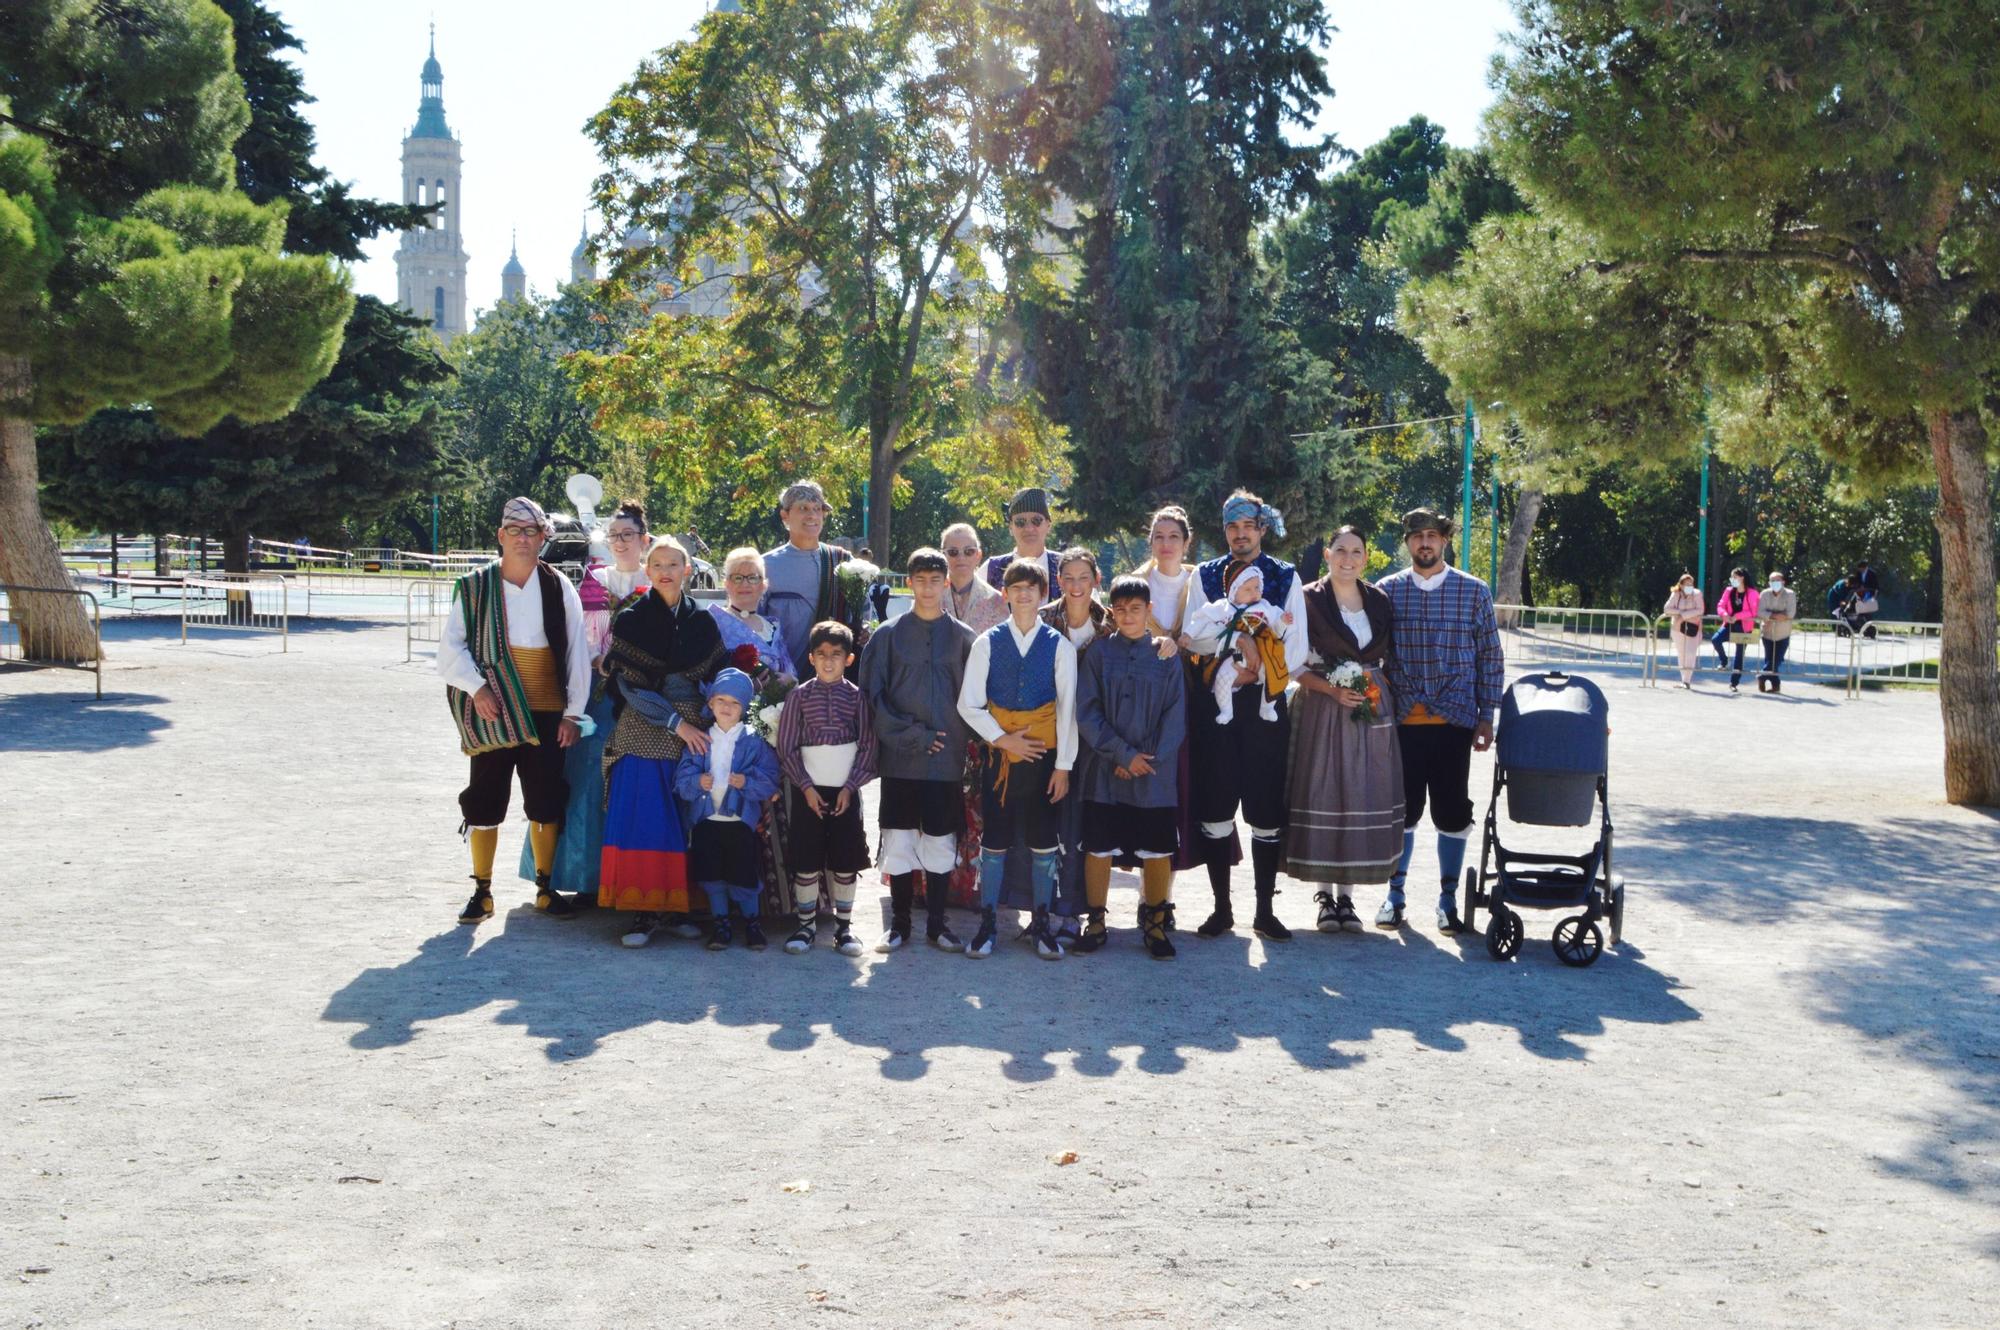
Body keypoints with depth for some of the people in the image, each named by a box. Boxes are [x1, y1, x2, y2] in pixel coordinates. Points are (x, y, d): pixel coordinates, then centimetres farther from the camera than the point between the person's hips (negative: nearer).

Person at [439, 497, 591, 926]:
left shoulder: (559, 589, 4)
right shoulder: (475, 588, 2)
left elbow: (577, 652, 4)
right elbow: (451, 646, 1)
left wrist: (573, 712, 0)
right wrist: (477, 687, -13)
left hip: (546, 712, 1)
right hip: (492, 713, -1)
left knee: (546, 801, 6)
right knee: (484, 801, 3)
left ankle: (545, 887, 19)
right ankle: (481, 891, 13)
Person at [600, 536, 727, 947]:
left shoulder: (702, 621, 8)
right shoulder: (631, 620, 0)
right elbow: (629, 686, -6)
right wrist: (676, 722, -13)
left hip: (692, 733, 2)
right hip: (643, 733, -2)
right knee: (642, 820, -7)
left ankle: (680, 906, 11)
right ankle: (644, 912, -3)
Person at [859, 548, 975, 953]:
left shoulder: (963, 637, 6)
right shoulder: (889, 635, 2)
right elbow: (872, 694, -1)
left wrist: (965, 745, -3)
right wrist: (911, 735, -9)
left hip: (946, 758, 1)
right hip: (899, 757, -1)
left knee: (941, 843, 5)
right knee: (899, 840, 3)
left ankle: (937, 923, 16)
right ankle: (899, 924, 13)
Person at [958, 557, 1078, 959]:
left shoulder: (1059, 646, 0)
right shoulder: (987, 643, 1)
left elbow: (1067, 708, 0)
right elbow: (968, 704, 1)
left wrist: (1063, 765, -4)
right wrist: (1002, 738, -8)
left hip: (1044, 753, 0)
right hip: (1000, 754, 0)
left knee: (1044, 842, 4)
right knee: (994, 841, 4)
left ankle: (1041, 925, 15)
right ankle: (987, 924, 13)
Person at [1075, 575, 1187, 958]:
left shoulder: (1166, 658, 4)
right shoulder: (1098, 654, 2)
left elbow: (1175, 718, 2)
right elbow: (1086, 713, -2)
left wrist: (1149, 759, -8)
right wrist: (1124, 754, -10)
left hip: (1155, 775, 0)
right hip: (1104, 772, 0)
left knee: (1157, 850, 3)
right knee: (1098, 848, 4)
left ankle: (1155, 925, 15)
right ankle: (1095, 922, 15)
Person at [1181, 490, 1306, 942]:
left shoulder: (1286, 577, 6)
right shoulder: (1205, 576, 8)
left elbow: (1297, 650, 0)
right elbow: (1194, 637, -6)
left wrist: (1251, 672, -12)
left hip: (1264, 702, -1)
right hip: (1214, 702, 1)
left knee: (1266, 811, 2)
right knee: (1215, 808, 2)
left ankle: (1264, 911, 11)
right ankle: (1221, 908, 13)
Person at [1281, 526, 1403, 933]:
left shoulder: (1379, 602, 11)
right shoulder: (1309, 600, -1)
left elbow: (1390, 659, 18)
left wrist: (1379, 688, 1)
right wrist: (1333, 689, -16)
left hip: (1372, 712, 3)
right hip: (1322, 711, -3)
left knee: (1363, 797, 1)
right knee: (1322, 794, -4)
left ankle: (1346, 895, 10)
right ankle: (1324, 893, 8)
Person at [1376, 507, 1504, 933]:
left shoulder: (1474, 591, 4)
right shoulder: (1387, 591, 5)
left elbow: (1490, 657, 6)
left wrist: (1486, 716, 2)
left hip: (1454, 720, 0)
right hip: (1401, 720, 0)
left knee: (1452, 811, 5)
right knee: (1401, 808, 5)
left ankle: (1448, 898, 16)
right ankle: (1395, 893, 17)